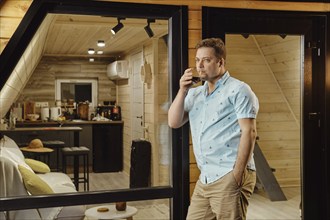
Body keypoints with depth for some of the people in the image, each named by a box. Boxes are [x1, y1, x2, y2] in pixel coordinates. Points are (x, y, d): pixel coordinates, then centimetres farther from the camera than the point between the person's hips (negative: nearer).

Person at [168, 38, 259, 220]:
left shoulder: (238, 90, -3)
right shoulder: (194, 94, 17)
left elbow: (249, 132, -11)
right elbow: (173, 122, 9)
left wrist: (237, 174, -17)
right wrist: (182, 91, -2)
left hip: (229, 176, -6)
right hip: (204, 179, 7)